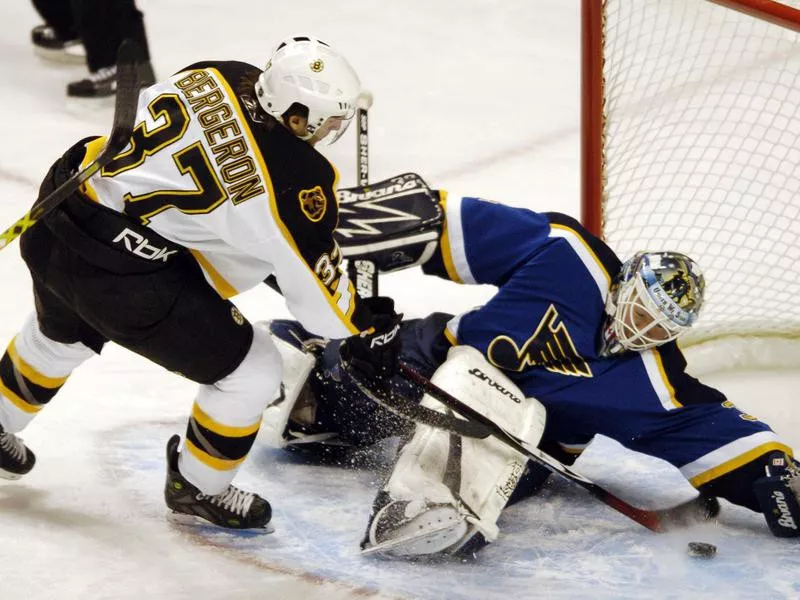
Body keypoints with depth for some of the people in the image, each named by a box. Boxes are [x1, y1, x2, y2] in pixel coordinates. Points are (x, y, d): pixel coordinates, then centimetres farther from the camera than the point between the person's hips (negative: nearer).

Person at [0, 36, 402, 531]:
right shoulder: (296, 182, -20)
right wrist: (365, 327, 12)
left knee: (63, 336, 39)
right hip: (121, 278, -7)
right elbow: (317, 290, -9)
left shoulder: (221, 78, -4)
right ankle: (197, 490, 32)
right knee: (252, 372, 10)